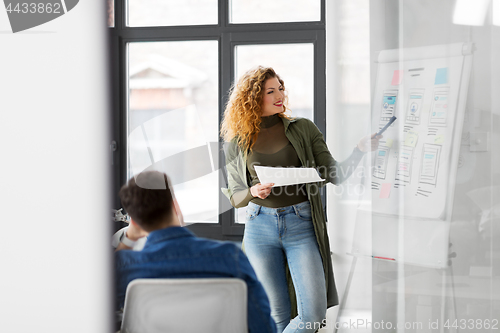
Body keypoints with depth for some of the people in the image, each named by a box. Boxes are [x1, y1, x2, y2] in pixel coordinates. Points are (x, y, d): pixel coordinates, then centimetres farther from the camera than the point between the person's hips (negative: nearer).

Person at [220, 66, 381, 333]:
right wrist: (253, 192, -12)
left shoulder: (303, 129, 5)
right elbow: (235, 197, 10)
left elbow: (335, 176, 2)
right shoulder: (236, 143, 6)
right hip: (260, 228, 0)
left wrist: (360, 150, -14)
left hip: (301, 224, 0)